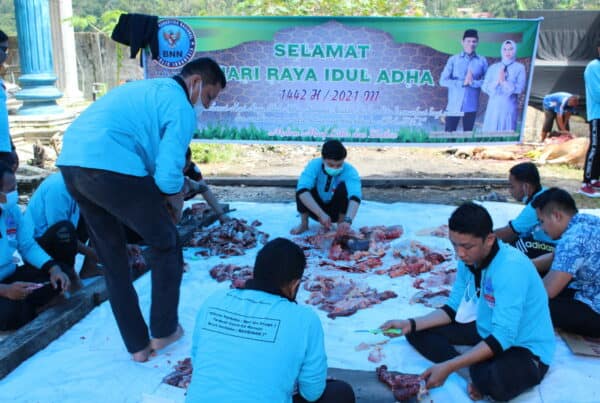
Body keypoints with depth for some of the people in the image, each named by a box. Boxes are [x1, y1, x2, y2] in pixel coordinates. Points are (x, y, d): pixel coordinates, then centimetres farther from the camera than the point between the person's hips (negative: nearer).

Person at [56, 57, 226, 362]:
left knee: (112, 257, 19)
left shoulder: (145, 88, 29)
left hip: (70, 164, 9)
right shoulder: (182, 108, 0)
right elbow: (168, 173, -11)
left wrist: (159, 198, 25)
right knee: (165, 245, 12)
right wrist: (176, 202, 10)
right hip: (110, 167, -9)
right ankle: (163, 331, 23)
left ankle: (137, 345, 28)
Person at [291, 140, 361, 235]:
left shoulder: (350, 171, -25)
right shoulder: (314, 165, -25)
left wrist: (348, 220, -61)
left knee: (343, 187, -29)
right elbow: (301, 191, -41)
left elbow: (355, 197, -42)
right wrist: (321, 214, -51)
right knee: (301, 188, -27)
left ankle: (341, 223, -12)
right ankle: (304, 224, -7)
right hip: (316, 209, 1)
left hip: (337, 211, -1)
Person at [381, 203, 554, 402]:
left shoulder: (510, 267, -31)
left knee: (494, 380, -41)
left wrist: (448, 367, -36)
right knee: (417, 332, -1)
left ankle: (479, 375, -6)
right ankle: (476, 374, -14)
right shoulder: (469, 259, -6)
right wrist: (410, 324, -10)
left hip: (526, 348, -8)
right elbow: (453, 308, 4)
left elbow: (502, 338, -33)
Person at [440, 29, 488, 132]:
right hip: (453, 105, -1)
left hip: (471, 106, 1)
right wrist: (463, 83, -12)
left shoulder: (482, 61, 4)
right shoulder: (453, 59, 1)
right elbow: (443, 81, -4)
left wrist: (473, 82, -14)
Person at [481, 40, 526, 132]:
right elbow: (485, 87, 2)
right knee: (490, 132, -1)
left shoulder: (519, 67, 4)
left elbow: (519, 88, -6)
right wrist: (497, 81, -13)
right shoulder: (493, 67, 9)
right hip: (494, 106, 2)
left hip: (509, 107, -2)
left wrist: (504, 82, -13)